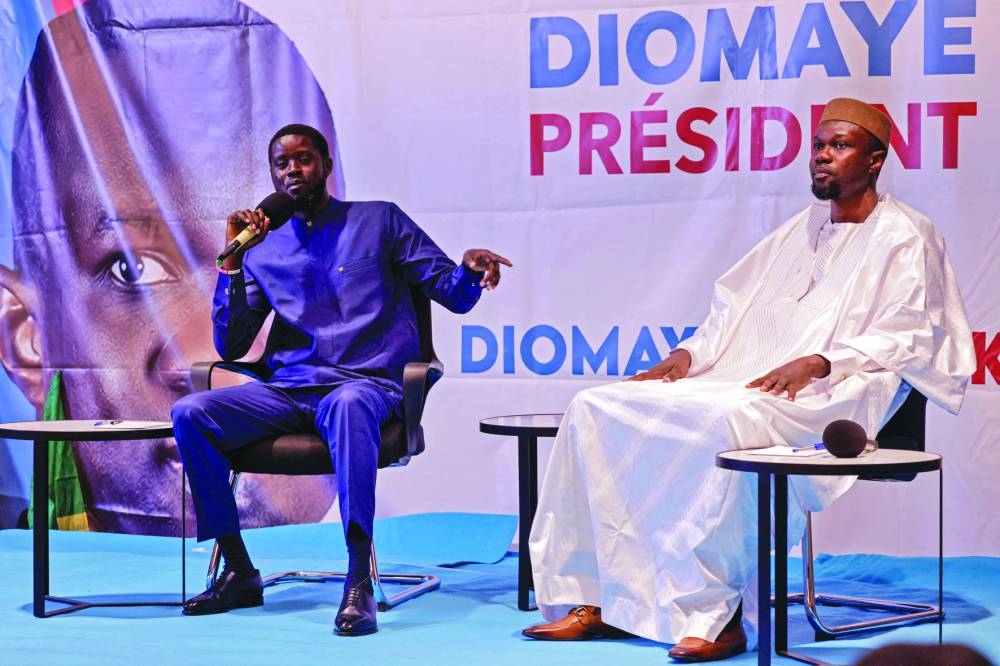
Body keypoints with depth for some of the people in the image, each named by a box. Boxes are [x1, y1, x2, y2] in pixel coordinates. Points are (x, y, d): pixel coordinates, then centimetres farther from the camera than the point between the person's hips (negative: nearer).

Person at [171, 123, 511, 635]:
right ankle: (238, 572, -13)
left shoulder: (379, 221, 12)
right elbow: (230, 346, 12)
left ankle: (359, 582, -43)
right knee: (190, 412, -22)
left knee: (346, 405, -41)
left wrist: (470, 270, -17)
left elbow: (452, 293, 7)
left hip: (366, 384, -4)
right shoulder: (264, 248, 18)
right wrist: (233, 261, 2)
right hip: (287, 390, 4)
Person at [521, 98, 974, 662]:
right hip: (745, 378, 8)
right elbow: (735, 309, 24)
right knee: (597, 409, -9)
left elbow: (906, 337, -9)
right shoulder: (799, 231, 26)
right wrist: (691, 353, 5)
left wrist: (817, 362, -22)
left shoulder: (904, 236, 3)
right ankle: (592, 600, -13)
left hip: (828, 394, -8)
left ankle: (716, 614, -34)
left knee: (730, 421, -41)